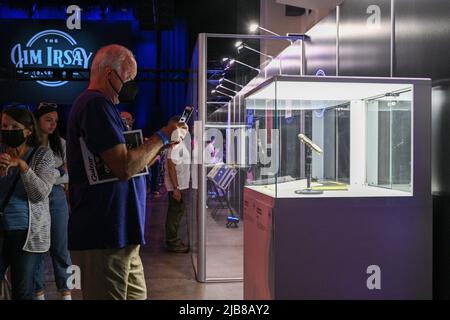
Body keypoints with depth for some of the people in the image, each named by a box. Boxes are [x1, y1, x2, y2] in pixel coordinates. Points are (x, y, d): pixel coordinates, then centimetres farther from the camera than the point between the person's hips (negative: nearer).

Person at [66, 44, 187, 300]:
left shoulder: (102, 106, 21)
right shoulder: (95, 104, -13)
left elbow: (129, 166, 22)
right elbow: (125, 167, -22)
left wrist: (163, 144, 12)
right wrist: (162, 136, -9)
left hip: (119, 235, 10)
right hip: (104, 238, -10)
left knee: (136, 295, 15)